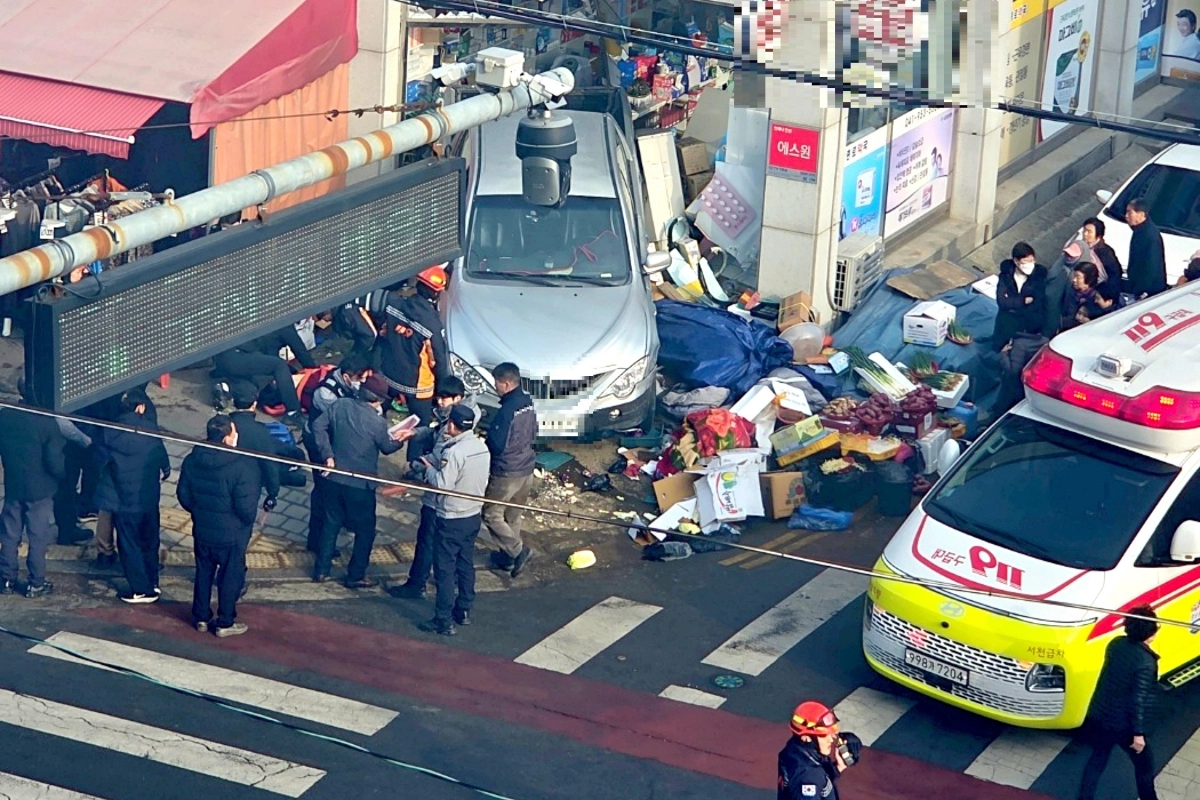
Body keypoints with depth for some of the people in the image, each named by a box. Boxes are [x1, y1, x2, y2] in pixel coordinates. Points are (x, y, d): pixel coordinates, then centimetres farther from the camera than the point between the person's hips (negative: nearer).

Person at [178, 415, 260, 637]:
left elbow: (183, 496, 2)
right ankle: (225, 623, 24)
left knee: (203, 572, 22)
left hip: (202, 530, 5)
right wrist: (248, 520, -2)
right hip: (231, 534, -5)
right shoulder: (242, 467, -27)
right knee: (231, 577, 13)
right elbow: (246, 507, -25)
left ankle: (201, 618, 34)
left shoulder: (192, 460, -8)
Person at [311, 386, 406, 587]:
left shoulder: (339, 405, -7)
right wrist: (398, 440, 19)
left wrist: (327, 454, -2)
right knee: (365, 529, 12)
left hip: (335, 478, 5)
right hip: (360, 484, -5)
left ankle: (321, 570, 25)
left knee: (331, 523, 20)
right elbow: (387, 448, -2)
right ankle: (356, 576, 17)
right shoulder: (377, 421, -18)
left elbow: (318, 426, -4)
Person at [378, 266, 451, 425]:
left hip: (388, 376, 5)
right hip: (416, 385, -5)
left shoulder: (393, 303, -14)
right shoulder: (432, 323, -26)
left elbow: (382, 335, 1)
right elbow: (439, 359, -15)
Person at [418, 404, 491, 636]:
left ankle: (444, 621, 3)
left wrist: (429, 469, -5)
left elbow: (442, 483, -26)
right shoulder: (482, 448, 1)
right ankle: (464, 611, 30)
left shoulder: (454, 452, -24)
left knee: (445, 569, 0)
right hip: (473, 515, 8)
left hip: (452, 519, -8)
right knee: (465, 565, 20)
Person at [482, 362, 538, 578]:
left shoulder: (507, 411, -25)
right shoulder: (528, 404, 2)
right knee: (513, 516, 20)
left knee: (491, 514, 5)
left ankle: (518, 550, -1)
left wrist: (486, 436, -4)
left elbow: (497, 445, -23)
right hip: (526, 469, 9)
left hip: (507, 473, -9)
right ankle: (508, 554, 30)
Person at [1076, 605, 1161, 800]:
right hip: (1123, 724, -6)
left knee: (1097, 758, 23)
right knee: (1144, 763, 17)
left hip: (1098, 716, 6)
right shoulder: (1145, 662, -27)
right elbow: (1138, 701, -24)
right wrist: (1138, 733, -16)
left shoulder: (1116, 644, -6)